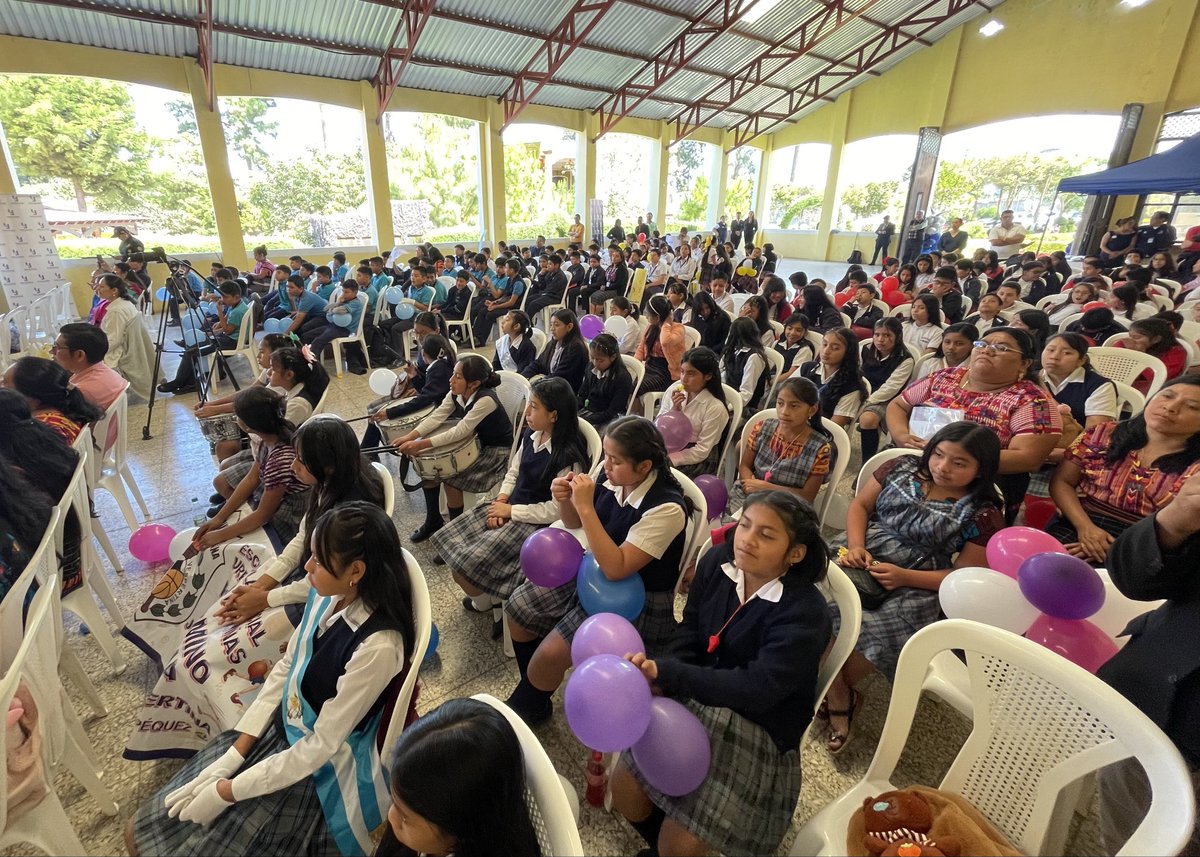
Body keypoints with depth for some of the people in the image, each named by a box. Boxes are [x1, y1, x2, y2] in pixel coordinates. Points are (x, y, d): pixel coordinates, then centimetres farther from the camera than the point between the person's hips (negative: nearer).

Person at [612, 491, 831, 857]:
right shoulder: (717, 562, -9)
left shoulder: (805, 613, -25)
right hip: (695, 702, 5)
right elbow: (689, 636, -2)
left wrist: (665, 672, -37)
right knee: (624, 789, 1)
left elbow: (756, 690, -31)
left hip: (757, 728, -4)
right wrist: (656, 681, -21)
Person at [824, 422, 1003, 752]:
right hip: (864, 558, 2)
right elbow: (860, 505, 10)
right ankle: (839, 696, -8)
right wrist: (855, 545, -9)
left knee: (881, 634, -30)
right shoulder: (901, 468, 7)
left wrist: (904, 577, -16)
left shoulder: (983, 515, 0)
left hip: (917, 586, -2)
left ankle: (833, 690, 4)